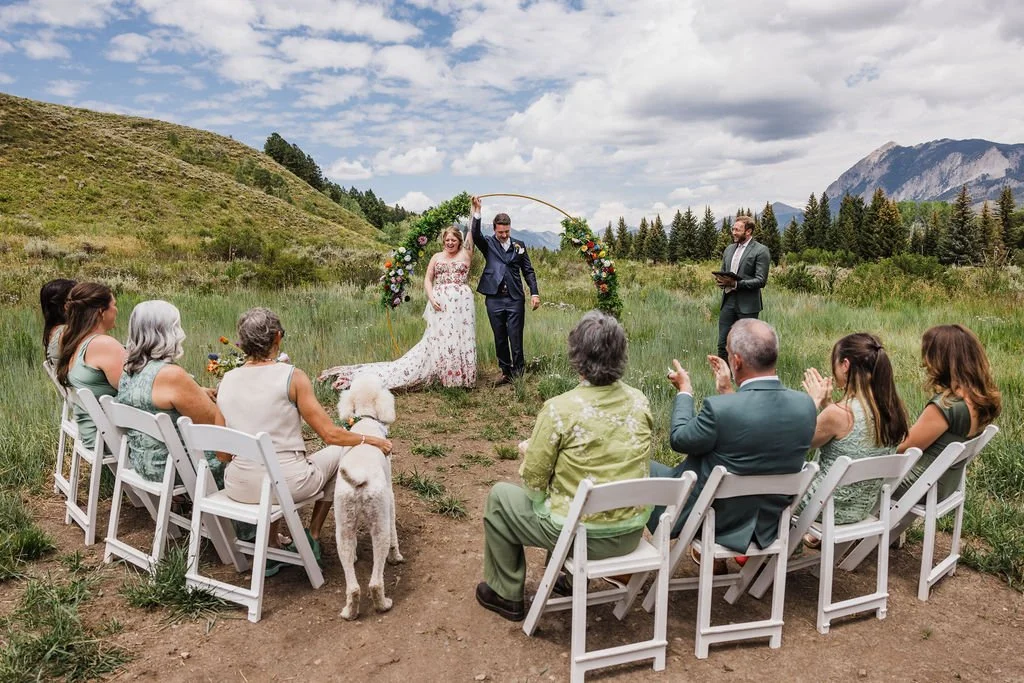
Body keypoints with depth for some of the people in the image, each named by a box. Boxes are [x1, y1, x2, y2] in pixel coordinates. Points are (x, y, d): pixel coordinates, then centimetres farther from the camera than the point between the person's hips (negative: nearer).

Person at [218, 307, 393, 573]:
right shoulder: (292, 376, -12)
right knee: (341, 451, 22)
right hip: (285, 485, -5)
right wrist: (371, 440, 3)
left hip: (238, 488, 5)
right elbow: (330, 434, -11)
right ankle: (313, 534, 27)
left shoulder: (225, 382, 1)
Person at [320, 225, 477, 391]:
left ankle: (460, 376, 13)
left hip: (462, 302, -1)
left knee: (460, 339, 3)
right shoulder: (437, 257, 11)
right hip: (440, 303, 1)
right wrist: (431, 298, -7)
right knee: (437, 340, 1)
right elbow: (427, 279, 7)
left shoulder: (465, 254, 7)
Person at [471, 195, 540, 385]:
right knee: (500, 339, 7)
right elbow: (476, 235, -14)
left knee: (516, 338, -3)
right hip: (494, 298, 0)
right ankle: (506, 372, 17)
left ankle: (519, 372, 7)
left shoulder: (519, 245, 10)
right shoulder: (488, 244, 6)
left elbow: (528, 271, 10)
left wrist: (534, 293, 1)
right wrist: (477, 211, -22)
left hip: (515, 298, 0)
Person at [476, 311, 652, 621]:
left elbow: (533, 481, -13)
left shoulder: (559, 409, -22)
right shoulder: (640, 402, -6)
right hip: (631, 534, 6)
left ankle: (506, 593, 28)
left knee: (499, 496, 16)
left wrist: (530, 450, 9)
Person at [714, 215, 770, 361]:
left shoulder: (761, 251, -7)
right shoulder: (729, 249, 15)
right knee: (723, 343, 6)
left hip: (747, 305, -6)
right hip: (728, 301, 6)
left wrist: (735, 283, -22)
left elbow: (761, 281, -13)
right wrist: (720, 279, 0)